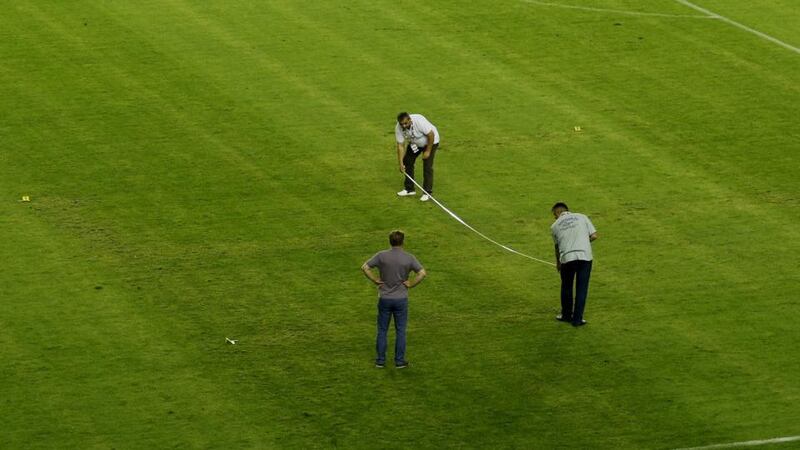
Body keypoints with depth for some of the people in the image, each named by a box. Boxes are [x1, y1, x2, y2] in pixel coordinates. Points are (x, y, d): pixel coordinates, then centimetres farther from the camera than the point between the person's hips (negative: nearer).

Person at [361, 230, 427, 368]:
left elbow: (365, 267, -10)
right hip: (401, 299, -1)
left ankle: (380, 360, 15)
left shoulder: (382, 256, -8)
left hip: (384, 298, 1)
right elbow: (422, 273, -15)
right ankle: (399, 361, 12)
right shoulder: (409, 258, -9)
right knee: (400, 331, 9)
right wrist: (411, 284, -5)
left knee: (382, 330, 11)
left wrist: (376, 280, -3)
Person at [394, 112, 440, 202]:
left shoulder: (419, 121, -38)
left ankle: (427, 193, -5)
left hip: (430, 141, -6)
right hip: (414, 143, 6)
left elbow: (431, 135, -29)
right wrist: (401, 163, -19)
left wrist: (428, 151, -23)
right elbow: (400, 146, -16)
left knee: (427, 166, -12)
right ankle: (409, 189, 17)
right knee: (407, 162, 3)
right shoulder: (398, 128, -22)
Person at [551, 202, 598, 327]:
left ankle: (567, 315, 32)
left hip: (567, 258, 0)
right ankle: (577, 319, 8)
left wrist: (558, 263, 36)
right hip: (585, 256, 0)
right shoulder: (582, 217, 11)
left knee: (566, 287, 20)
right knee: (582, 288, 7)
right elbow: (594, 235, 5)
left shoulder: (555, 226, 12)